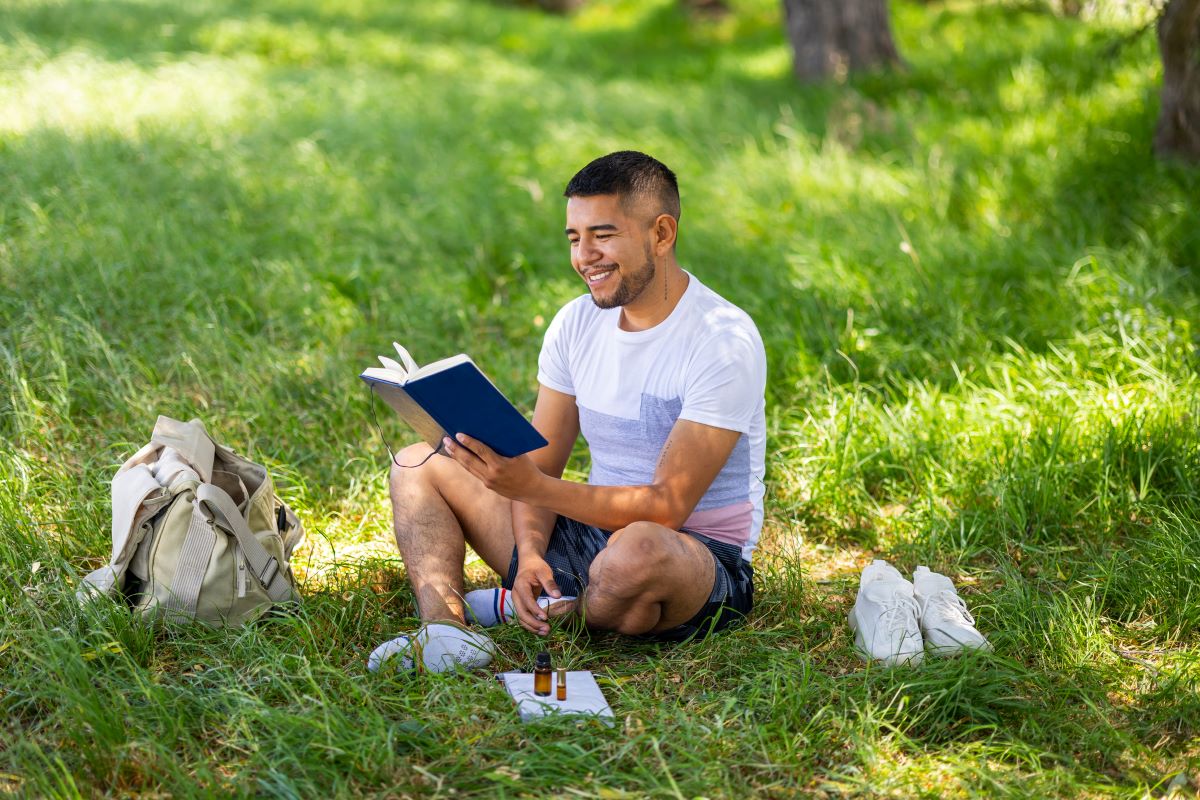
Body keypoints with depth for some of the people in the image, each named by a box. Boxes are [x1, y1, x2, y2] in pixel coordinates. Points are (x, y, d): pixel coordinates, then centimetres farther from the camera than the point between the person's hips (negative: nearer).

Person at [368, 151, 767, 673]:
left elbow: (668, 505, -24)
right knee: (418, 465, 4)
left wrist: (532, 486, -34)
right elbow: (540, 466, 4)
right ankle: (445, 629, -22)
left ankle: (534, 608, -9)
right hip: (590, 532, 7)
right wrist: (529, 553, -17)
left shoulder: (725, 341, -18)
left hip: (701, 557, -7)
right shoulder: (576, 323, 3)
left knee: (637, 549, -43)